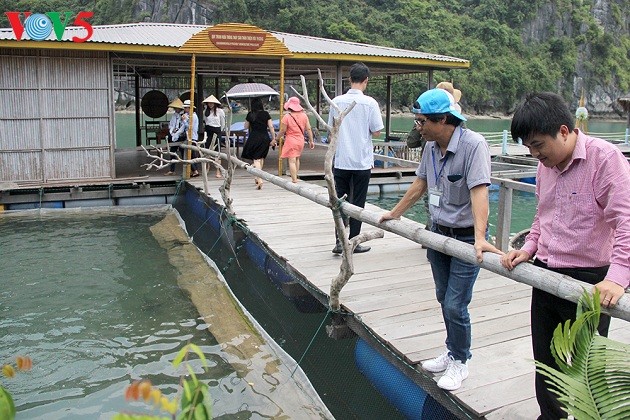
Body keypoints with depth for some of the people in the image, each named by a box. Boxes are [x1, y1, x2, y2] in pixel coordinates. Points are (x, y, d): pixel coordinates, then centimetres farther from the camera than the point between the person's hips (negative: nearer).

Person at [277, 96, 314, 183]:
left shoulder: (287, 116, -12)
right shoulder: (303, 115, 1)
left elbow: (282, 130, -9)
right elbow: (308, 129, 2)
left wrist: (277, 138, 9)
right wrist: (311, 141, 10)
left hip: (290, 140, -5)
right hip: (300, 140, 5)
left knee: (292, 161, -4)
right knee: (297, 159, 22)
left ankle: (294, 180, -8)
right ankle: (295, 177, 32)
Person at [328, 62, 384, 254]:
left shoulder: (337, 102, 0)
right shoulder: (370, 103, -9)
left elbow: (331, 129, 7)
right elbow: (376, 132, -7)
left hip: (340, 160, 2)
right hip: (362, 161, -2)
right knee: (357, 203, 8)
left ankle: (340, 242, 6)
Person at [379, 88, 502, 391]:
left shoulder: (474, 145, -21)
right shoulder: (431, 147, 2)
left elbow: (479, 192, -31)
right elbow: (419, 185, 15)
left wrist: (480, 238, -41)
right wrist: (394, 213, 24)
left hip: (467, 238, -7)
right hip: (438, 233, 7)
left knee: (455, 305, -3)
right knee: (444, 298, 16)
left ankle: (460, 363, 21)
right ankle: (453, 352, 36)